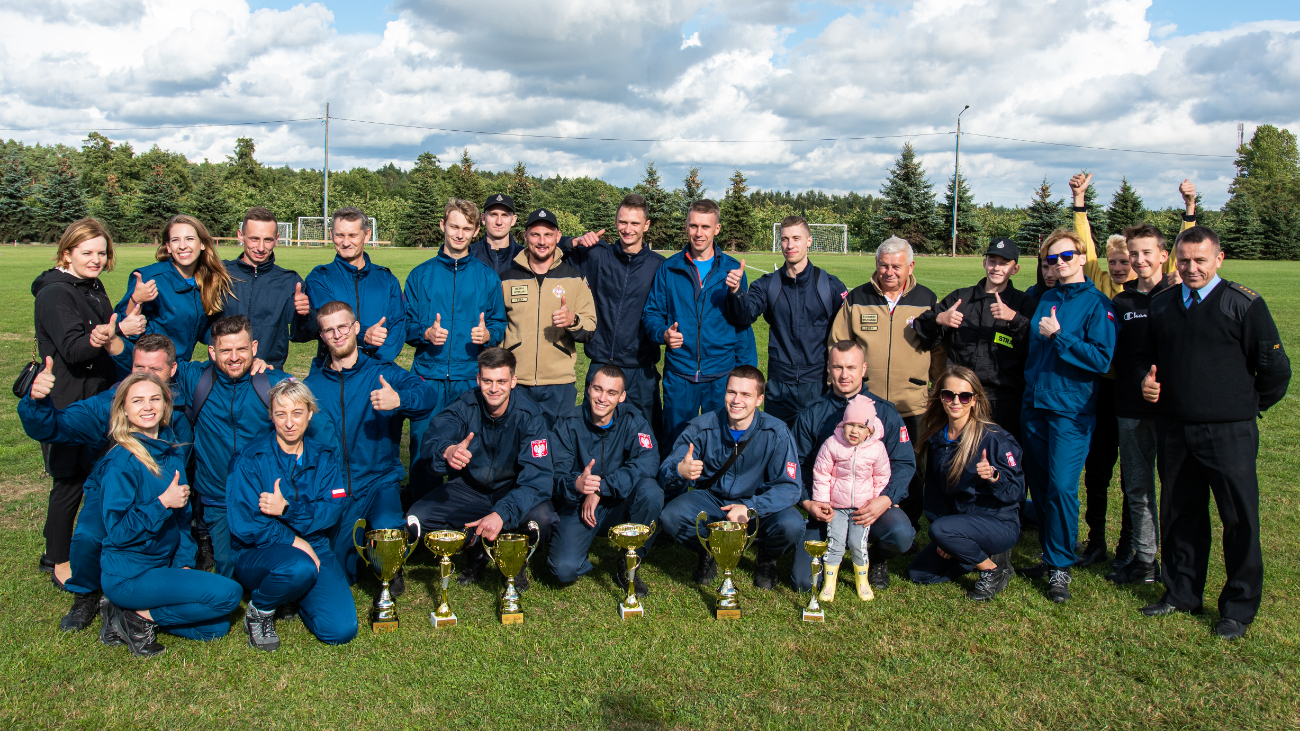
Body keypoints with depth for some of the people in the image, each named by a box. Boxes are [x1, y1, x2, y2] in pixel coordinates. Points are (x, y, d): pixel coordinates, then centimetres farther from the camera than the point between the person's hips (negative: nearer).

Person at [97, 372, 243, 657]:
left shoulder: (171, 450, 6)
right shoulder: (122, 461, -17)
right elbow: (117, 531, -19)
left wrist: (184, 564, 5)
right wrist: (162, 503, -24)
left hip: (163, 566, 8)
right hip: (127, 576, -8)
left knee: (217, 627, 1)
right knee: (229, 593, -19)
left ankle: (137, 614, 9)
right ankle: (139, 619, -4)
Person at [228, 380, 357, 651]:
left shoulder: (325, 458, 7)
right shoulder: (250, 461, -4)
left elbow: (331, 512, -6)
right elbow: (245, 525, -11)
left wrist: (288, 509, -21)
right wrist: (296, 542, -16)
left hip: (313, 549, 3)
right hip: (258, 554, -3)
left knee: (342, 630, -17)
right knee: (299, 567, -39)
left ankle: (298, 598, 17)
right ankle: (259, 611, -5)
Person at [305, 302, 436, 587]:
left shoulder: (384, 373, 2)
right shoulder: (312, 386, 11)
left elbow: (427, 395, -17)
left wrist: (399, 400, -38)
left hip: (380, 481, -2)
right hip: (334, 490, 2)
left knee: (388, 529, -32)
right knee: (336, 574, -7)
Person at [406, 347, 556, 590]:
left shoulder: (530, 415, -20)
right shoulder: (465, 406, -13)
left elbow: (538, 476, -28)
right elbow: (433, 436, -29)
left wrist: (502, 513, -43)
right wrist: (447, 450, -55)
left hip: (514, 490, -2)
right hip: (469, 488, 3)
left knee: (541, 517, -34)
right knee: (414, 520, -19)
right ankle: (475, 549, 7)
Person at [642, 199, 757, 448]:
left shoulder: (732, 270, 4)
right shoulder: (669, 269, 4)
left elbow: (743, 325, 5)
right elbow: (651, 312, 7)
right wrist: (663, 333, -16)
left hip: (722, 375, 0)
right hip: (678, 374, 0)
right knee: (673, 442, 9)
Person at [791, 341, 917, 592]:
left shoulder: (885, 412, 3)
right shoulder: (811, 415, 5)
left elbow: (904, 463, -1)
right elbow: (798, 465, 5)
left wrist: (886, 499, -18)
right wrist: (807, 502, -12)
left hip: (872, 504, 0)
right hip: (825, 508, 0)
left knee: (901, 534, -33)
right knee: (804, 581, -13)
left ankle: (877, 558, 7)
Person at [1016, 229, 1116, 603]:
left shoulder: (1096, 303, -6)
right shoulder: (1043, 299, 12)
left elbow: (1101, 359, -15)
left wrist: (1058, 337, -18)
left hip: (1071, 410, -6)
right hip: (1035, 404, 6)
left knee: (1062, 487, -8)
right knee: (1040, 485, 10)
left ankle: (1061, 566, 5)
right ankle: (1049, 556, 24)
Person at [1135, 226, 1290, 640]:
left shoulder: (1245, 305, -5)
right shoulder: (1161, 305, 10)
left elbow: (1275, 369, -1)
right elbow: (1145, 356, 20)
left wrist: (1249, 407, 5)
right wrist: (1145, 378, 0)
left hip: (1229, 434, -4)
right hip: (1173, 431, 5)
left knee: (1239, 518, 2)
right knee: (1180, 514, 14)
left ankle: (1239, 606, 16)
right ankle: (1182, 594, 28)